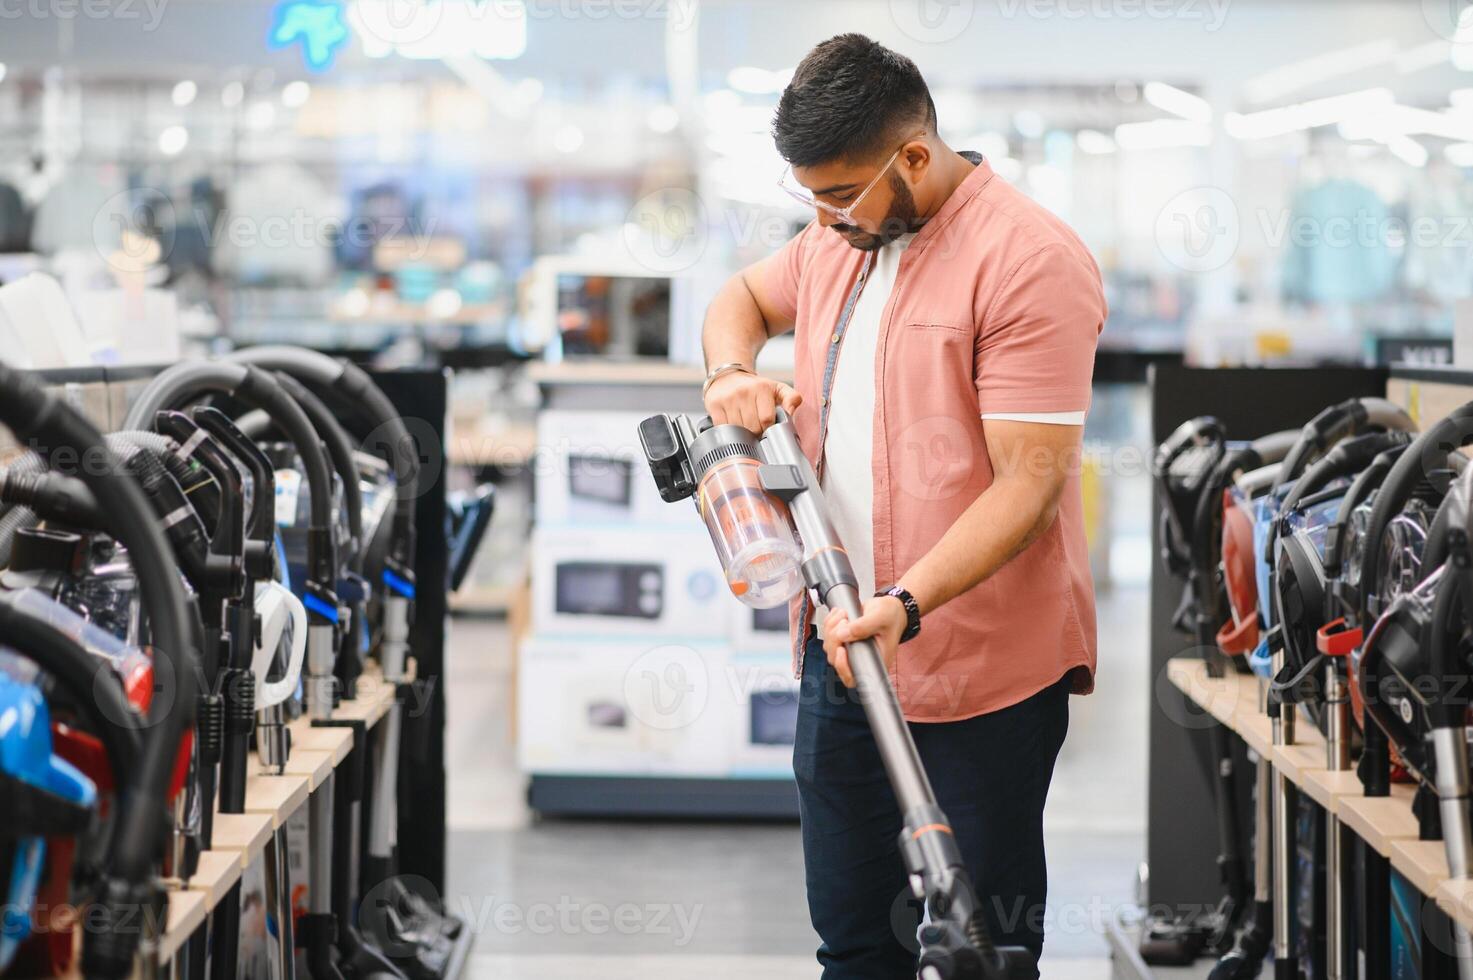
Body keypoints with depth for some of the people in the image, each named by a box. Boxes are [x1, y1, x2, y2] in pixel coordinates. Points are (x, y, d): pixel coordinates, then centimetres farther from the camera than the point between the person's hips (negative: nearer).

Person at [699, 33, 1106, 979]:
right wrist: (732, 373, 8)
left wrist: (906, 603, -29)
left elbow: (1030, 483, -20)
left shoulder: (1030, 260, -15)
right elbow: (744, 296, 31)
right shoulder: (836, 239, 11)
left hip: (981, 678, -7)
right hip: (839, 652, 7)